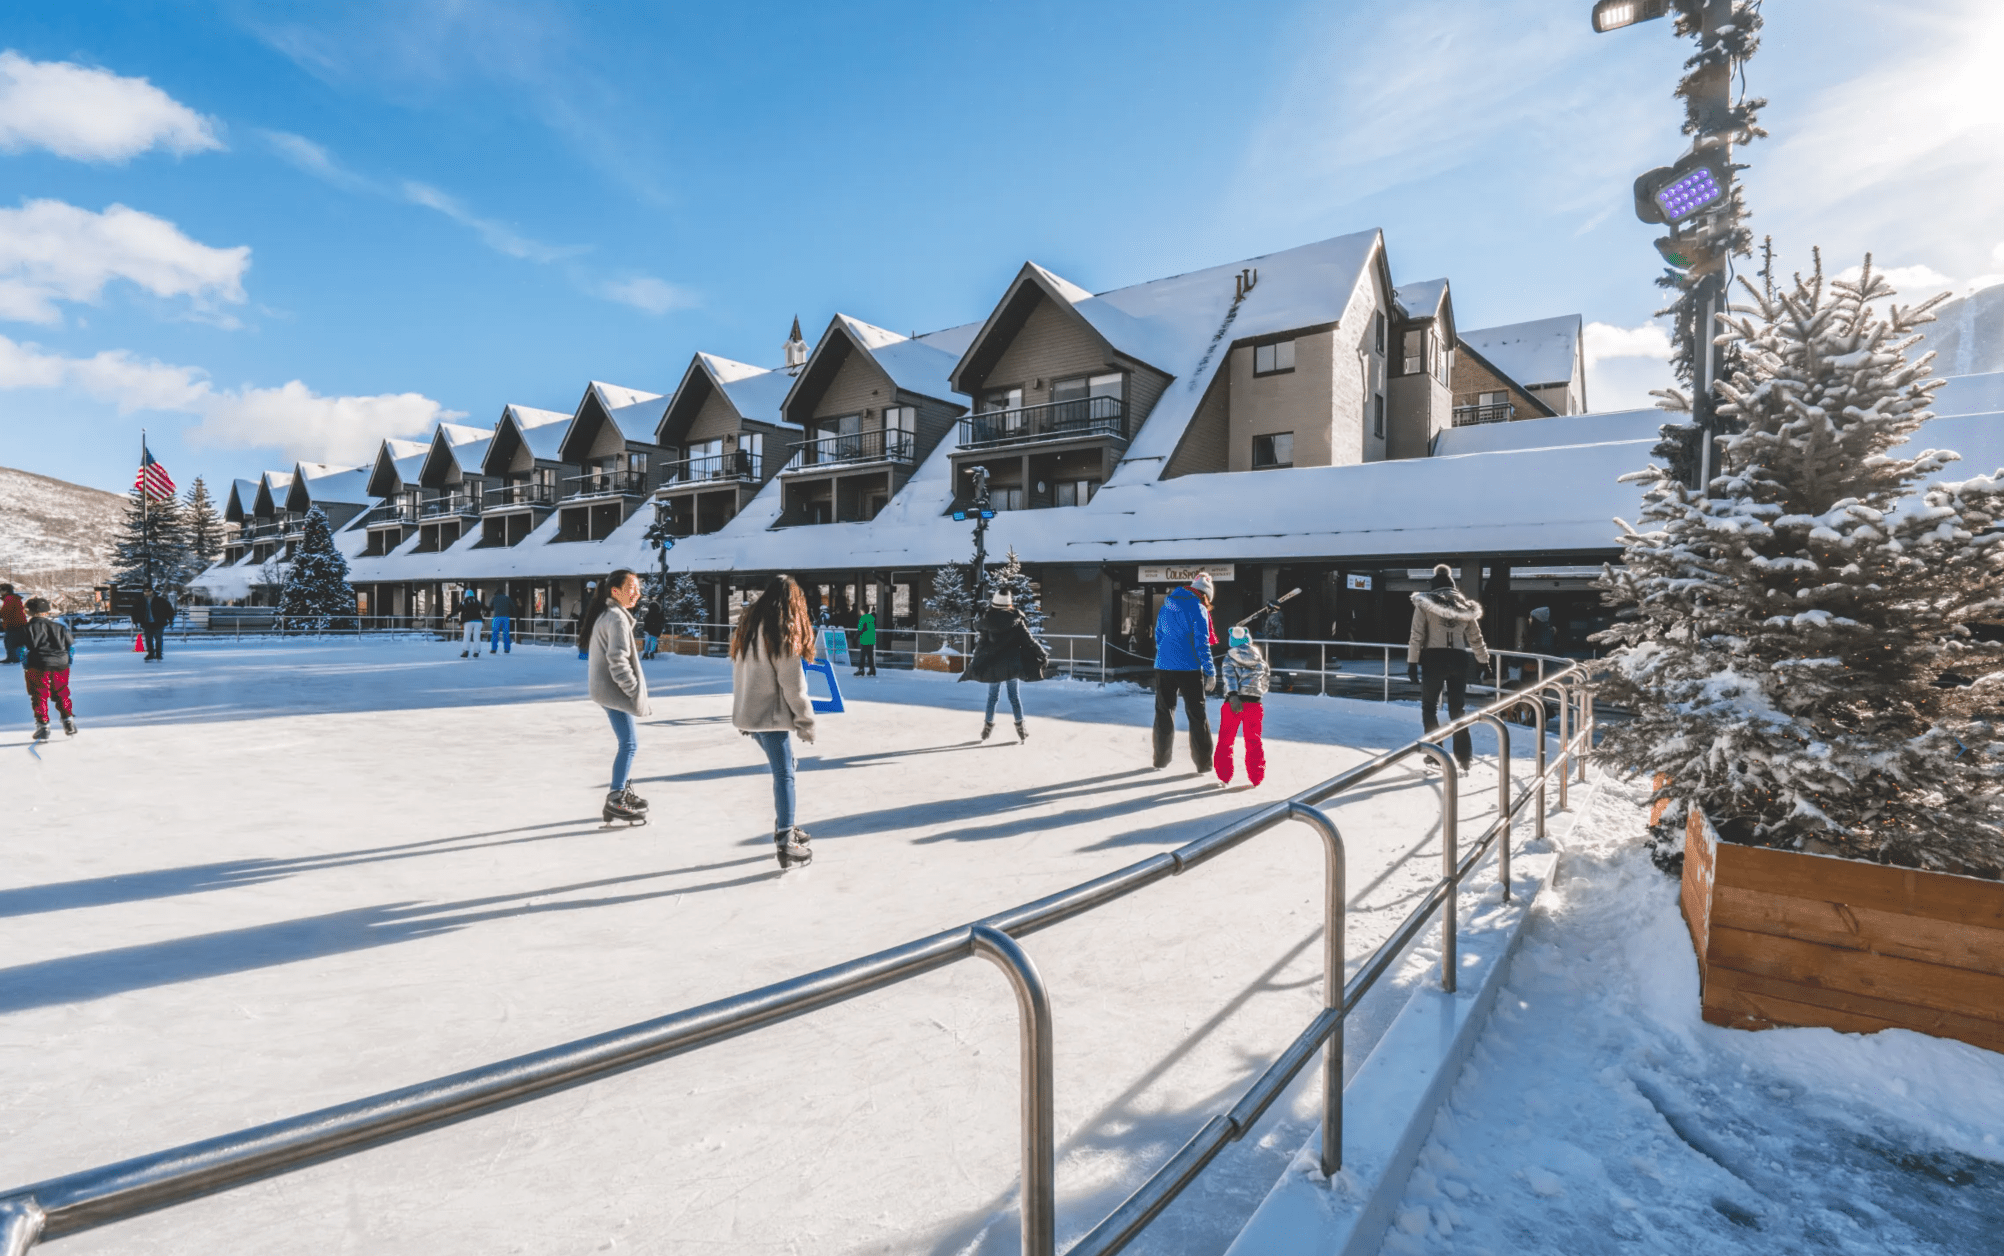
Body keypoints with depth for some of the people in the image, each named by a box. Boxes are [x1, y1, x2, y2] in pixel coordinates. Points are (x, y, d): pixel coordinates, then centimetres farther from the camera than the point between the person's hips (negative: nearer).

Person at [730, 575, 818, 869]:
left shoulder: (747, 624, 11)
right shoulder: (782, 630, -13)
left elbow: (740, 673, 13)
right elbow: (792, 682, -15)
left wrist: (743, 714, 17)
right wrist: (806, 721, -8)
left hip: (748, 712, 8)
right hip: (771, 713, -8)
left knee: (783, 767, 19)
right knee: (784, 774, -5)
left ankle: (785, 826, 25)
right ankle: (786, 843, -7)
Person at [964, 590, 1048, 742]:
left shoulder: (987, 619, -7)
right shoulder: (1016, 619, -10)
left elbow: (980, 644, -1)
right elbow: (1028, 640, -7)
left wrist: (974, 663, 8)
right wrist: (1043, 655, 2)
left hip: (992, 664, 1)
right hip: (1011, 664, -1)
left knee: (992, 696, 13)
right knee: (1014, 696, 8)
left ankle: (988, 726, 20)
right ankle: (1020, 728, 10)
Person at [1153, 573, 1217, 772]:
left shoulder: (1167, 604, 12)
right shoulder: (1198, 608, -7)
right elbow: (1201, 642, -13)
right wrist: (1210, 671, -9)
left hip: (1163, 666, 5)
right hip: (1189, 668, -5)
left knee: (1164, 712, 14)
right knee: (1196, 714, 4)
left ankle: (1161, 758, 20)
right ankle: (1203, 763, 5)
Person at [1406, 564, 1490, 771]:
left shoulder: (1425, 603, 0)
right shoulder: (1465, 605, 11)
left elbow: (1417, 636, -6)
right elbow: (1475, 638, 15)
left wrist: (1412, 662, -5)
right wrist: (1484, 661, 23)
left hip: (1434, 658, -3)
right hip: (1459, 659, 3)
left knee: (1429, 707, 9)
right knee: (1457, 709, 10)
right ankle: (1464, 757, 8)